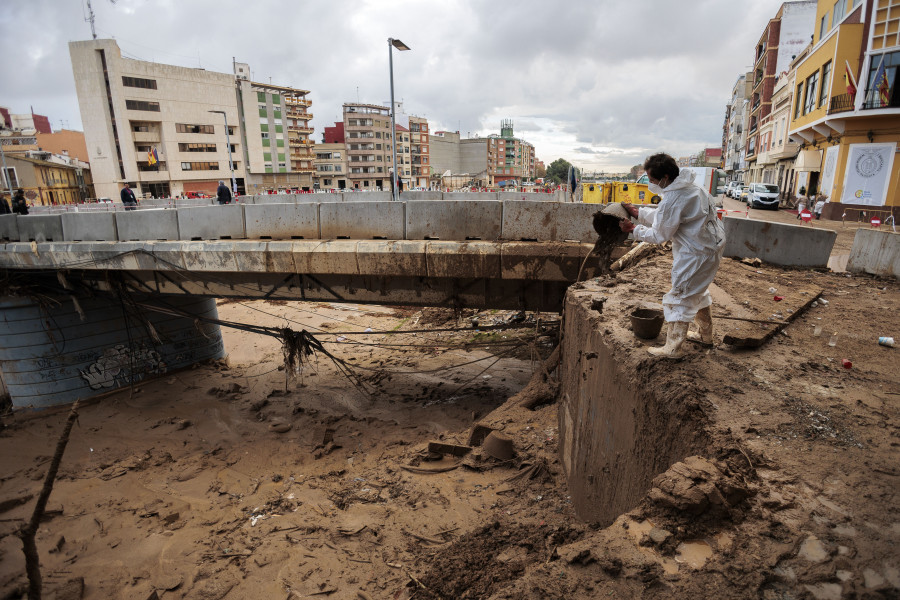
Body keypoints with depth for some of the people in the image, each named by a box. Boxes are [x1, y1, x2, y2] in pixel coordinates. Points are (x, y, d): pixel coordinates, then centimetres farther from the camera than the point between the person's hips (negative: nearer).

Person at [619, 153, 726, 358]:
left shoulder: (673, 200, -26)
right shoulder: (688, 187, 6)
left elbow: (659, 235, -17)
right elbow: (662, 216, 16)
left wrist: (633, 228, -7)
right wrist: (637, 212, 12)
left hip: (696, 254, -11)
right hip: (713, 245, 11)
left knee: (680, 298, -1)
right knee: (698, 291, 26)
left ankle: (672, 348, 9)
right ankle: (706, 335, 42)